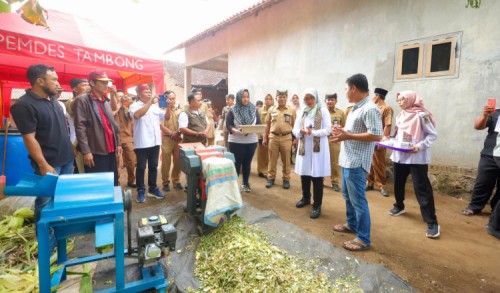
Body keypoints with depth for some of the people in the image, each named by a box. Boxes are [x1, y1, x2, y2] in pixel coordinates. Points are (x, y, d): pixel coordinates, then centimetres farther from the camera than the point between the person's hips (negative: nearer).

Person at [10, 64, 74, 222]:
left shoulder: (53, 100, 9)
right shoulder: (24, 105, -15)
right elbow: (29, 138, -19)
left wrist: (70, 148, 17)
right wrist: (43, 165, -21)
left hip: (66, 158, 8)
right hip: (49, 163, -8)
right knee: (46, 201, 4)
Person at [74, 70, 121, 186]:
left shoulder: (106, 101, 16)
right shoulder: (82, 100, -4)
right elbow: (80, 127, -11)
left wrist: (118, 143, 13)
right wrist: (86, 151, -16)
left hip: (110, 151, 6)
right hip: (95, 152, -6)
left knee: (113, 183, 11)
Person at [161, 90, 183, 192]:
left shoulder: (179, 111, 11)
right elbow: (161, 126, -9)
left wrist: (178, 133, -9)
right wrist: (171, 133, -16)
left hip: (178, 139, 4)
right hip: (167, 139, -3)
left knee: (178, 161, 6)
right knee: (166, 162, 0)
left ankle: (176, 181, 19)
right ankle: (165, 182, 12)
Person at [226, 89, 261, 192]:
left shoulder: (254, 109, 5)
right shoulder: (233, 110, -4)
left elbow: (259, 124, 6)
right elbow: (228, 124, -7)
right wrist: (235, 130, -26)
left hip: (252, 141, 3)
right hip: (236, 142, -3)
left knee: (247, 163, 13)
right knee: (237, 163, 5)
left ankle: (246, 183, 28)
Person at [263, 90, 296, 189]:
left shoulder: (292, 110, 3)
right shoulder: (271, 110, 6)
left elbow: (294, 125, 6)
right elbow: (267, 125, 9)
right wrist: (264, 138, 7)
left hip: (286, 138, -1)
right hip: (273, 137, 1)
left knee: (286, 160, 8)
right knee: (272, 159, 8)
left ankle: (286, 179, 21)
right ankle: (271, 178, 21)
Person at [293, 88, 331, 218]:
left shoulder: (323, 110, -3)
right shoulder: (302, 112, 11)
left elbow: (328, 130, -9)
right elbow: (295, 129, 7)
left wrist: (313, 132, -22)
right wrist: (301, 131, -15)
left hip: (318, 148, -5)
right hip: (304, 147, 5)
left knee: (317, 176, -2)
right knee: (304, 174, 13)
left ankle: (317, 205, 9)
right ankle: (306, 198, 33)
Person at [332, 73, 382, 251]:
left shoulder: (370, 109, -17)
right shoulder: (356, 108, 14)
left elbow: (376, 135, -24)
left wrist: (348, 136, -22)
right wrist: (343, 131, 7)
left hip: (357, 163, -10)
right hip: (347, 160, 10)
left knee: (358, 200, -2)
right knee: (348, 196, 21)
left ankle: (363, 239, 11)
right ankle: (352, 224, 39)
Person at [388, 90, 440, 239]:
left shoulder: (421, 115, -10)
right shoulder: (400, 116, 10)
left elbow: (433, 135, -9)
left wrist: (420, 146, -22)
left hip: (417, 158, -7)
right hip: (400, 156, 7)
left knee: (422, 189, -6)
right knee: (398, 184, 17)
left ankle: (432, 223, 2)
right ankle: (399, 206, 41)